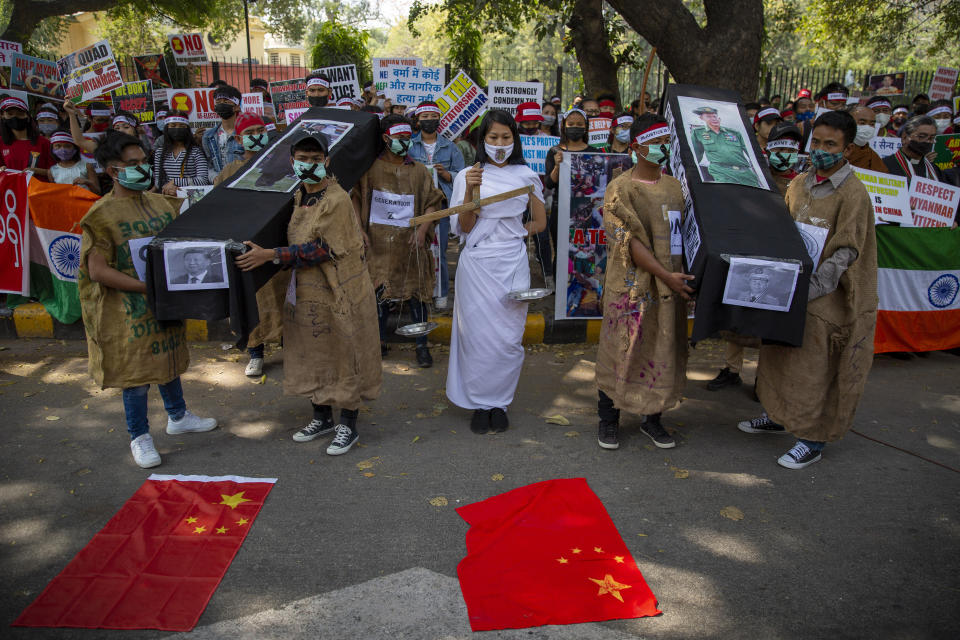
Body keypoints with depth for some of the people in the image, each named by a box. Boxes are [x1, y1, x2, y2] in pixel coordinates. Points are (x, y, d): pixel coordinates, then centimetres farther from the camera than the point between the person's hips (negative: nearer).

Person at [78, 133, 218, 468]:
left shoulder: (161, 203, 5)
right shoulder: (103, 214, -13)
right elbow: (97, 270, -18)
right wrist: (147, 286, -23)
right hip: (128, 310, -6)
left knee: (168, 357, 20)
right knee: (136, 370, 4)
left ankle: (178, 417, 39)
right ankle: (139, 438, 21)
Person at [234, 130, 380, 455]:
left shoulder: (336, 200, -17)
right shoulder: (299, 196, 8)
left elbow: (321, 249, -23)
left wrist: (270, 255, -25)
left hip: (340, 291, -8)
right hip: (306, 291, 8)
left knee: (344, 355, 4)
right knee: (313, 354, 16)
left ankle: (348, 425, 18)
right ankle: (322, 417, 33)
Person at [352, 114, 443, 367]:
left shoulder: (418, 170, 5)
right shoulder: (370, 168, 1)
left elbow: (432, 202, 6)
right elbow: (356, 199, 6)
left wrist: (422, 229, -8)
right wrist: (359, 230, -3)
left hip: (410, 241, 0)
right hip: (379, 242, 0)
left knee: (416, 292, 2)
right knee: (380, 291, 8)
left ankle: (422, 345, 13)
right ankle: (381, 341, 24)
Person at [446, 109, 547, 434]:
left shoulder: (526, 176, 8)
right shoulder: (467, 175, 4)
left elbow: (540, 222, 14)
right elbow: (464, 227, -2)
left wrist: (514, 233, 0)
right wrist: (471, 191, -14)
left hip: (512, 264, 1)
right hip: (477, 264, -1)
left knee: (509, 339, 2)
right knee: (478, 336, 2)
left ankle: (499, 402, 19)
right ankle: (479, 403, 18)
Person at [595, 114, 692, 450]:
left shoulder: (674, 186, 11)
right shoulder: (620, 189, -7)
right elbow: (630, 242, -14)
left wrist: (685, 275, 3)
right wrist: (665, 275, -20)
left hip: (671, 285, 6)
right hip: (631, 285, -5)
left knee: (664, 350, 11)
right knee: (622, 350, 3)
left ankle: (653, 418, 26)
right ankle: (608, 419, 19)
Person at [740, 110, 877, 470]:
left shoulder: (853, 194, -13)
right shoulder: (800, 185, 8)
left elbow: (845, 254, -18)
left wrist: (808, 289, -25)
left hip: (826, 296, -7)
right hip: (791, 290, 7)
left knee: (814, 369, 0)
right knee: (780, 357, 18)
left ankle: (812, 440, 14)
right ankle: (779, 416, 37)